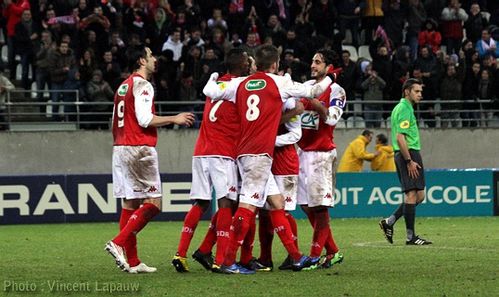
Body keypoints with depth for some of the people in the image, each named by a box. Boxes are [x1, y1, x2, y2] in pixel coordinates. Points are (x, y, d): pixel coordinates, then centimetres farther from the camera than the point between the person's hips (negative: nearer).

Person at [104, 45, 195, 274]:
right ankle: (119, 243, -17)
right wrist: (174, 119, -7)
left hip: (120, 149, 9)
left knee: (130, 204, 7)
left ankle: (132, 261, 5)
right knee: (153, 203, -6)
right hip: (139, 150, -9)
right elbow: (144, 119, -18)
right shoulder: (142, 85, -9)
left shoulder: (123, 87, 18)